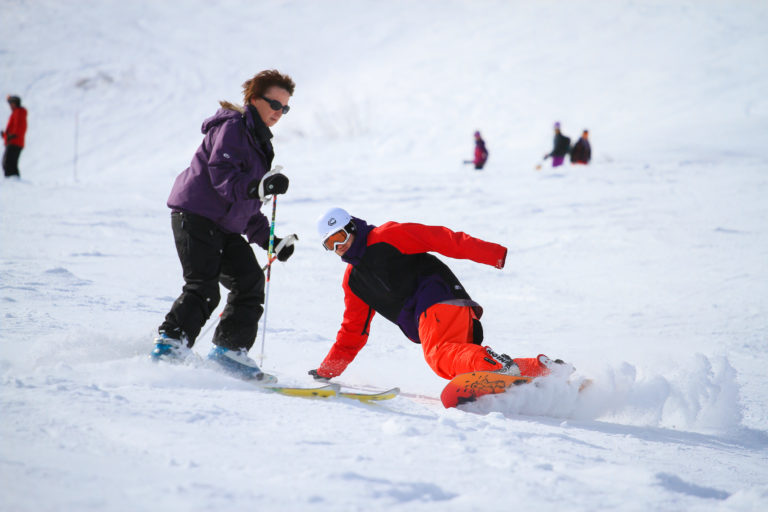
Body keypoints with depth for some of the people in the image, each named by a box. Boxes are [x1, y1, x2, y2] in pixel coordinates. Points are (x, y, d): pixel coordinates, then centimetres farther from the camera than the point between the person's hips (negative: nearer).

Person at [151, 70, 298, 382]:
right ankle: (169, 345, -14)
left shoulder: (259, 141, 23)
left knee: (250, 283, 0)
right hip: (196, 216, -9)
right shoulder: (232, 127, -7)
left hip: (226, 226, 9)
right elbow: (222, 175, -23)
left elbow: (247, 205, 25)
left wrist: (269, 239, 17)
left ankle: (229, 349, 6)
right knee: (203, 289, -18)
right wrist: (258, 187, -38)